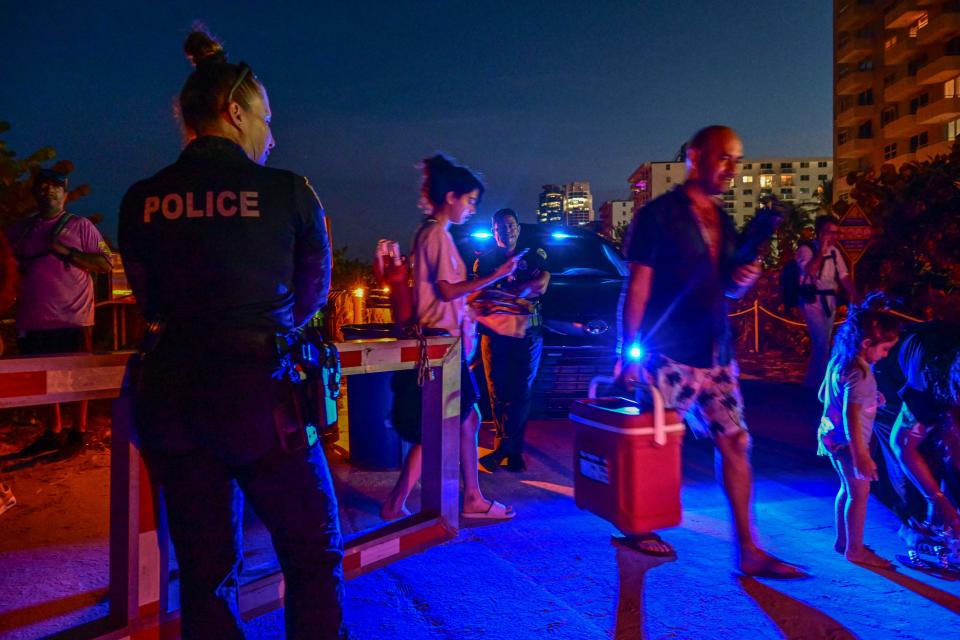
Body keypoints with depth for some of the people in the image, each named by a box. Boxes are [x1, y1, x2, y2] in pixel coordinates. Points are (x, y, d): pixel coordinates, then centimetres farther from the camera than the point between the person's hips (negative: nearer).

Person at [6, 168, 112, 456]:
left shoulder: (80, 225, 2)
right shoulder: (19, 229, 14)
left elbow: (106, 263, -5)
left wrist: (66, 252, -14)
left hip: (72, 319, -4)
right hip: (33, 321, 5)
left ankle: (77, 433, 11)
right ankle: (53, 432, 23)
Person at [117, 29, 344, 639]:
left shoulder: (141, 200, 3)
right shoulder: (288, 191, -6)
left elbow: (152, 303, 12)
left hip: (168, 396, 5)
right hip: (256, 393, -4)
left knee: (205, 570, 18)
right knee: (315, 553, 13)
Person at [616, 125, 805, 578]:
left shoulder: (722, 221, 14)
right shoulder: (659, 215, -8)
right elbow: (638, 286, -11)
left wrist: (742, 281, -1)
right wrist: (630, 351, -16)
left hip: (716, 354, 7)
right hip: (669, 355, -7)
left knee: (735, 443, 5)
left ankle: (748, 550, 13)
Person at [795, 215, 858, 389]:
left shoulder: (834, 251, 10)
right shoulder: (806, 249, -11)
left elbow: (844, 276, 9)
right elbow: (810, 271, -28)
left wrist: (855, 298, -1)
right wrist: (821, 250, -24)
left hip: (830, 300, 7)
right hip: (812, 300, -7)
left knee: (823, 342, 13)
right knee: (822, 343, -11)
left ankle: (813, 381, 25)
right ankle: (819, 383, 2)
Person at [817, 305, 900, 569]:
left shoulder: (838, 361, 3)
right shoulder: (859, 374, -24)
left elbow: (823, 395, 14)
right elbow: (851, 415, -29)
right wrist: (861, 456, -28)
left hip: (833, 436, 9)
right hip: (849, 442, -9)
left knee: (848, 489, 20)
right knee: (859, 493, 4)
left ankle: (843, 541, 33)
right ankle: (855, 550, 17)